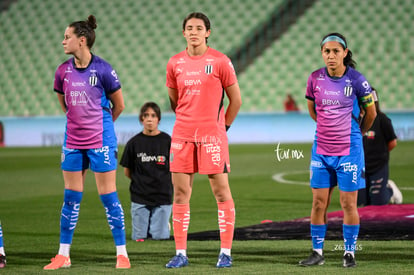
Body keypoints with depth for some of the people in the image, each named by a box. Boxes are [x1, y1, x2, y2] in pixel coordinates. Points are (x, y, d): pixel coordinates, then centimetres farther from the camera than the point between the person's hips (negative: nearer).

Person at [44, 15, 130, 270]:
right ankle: (63, 255, 14)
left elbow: (119, 105, 0)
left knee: (108, 195, -2)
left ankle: (122, 254, 6)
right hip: (73, 141, 4)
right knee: (71, 197, 8)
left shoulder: (102, 69, -11)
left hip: (100, 141, -4)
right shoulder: (63, 70, 2)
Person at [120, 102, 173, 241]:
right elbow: (127, 171, 9)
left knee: (160, 236, -3)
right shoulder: (134, 142, 2)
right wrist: (141, 182, 6)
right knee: (139, 237, 0)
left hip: (163, 197, -1)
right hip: (139, 198, 1)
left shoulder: (167, 141, 0)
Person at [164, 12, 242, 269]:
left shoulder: (220, 61, -4)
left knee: (221, 190, -2)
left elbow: (236, 99, 2)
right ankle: (181, 253, 8)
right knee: (180, 192, 3)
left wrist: (222, 126, 5)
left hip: (212, 135, -4)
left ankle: (226, 252, 3)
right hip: (182, 135, 4)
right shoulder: (175, 63, 7)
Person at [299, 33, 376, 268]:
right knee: (319, 203, 4)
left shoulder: (356, 79, -9)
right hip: (321, 149, 3)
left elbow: (371, 112, 5)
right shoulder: (315, 79, 0)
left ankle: (350, 252, 10)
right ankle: (317, 252, 13)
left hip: (349, 149, -3)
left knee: (348, 203, 0)